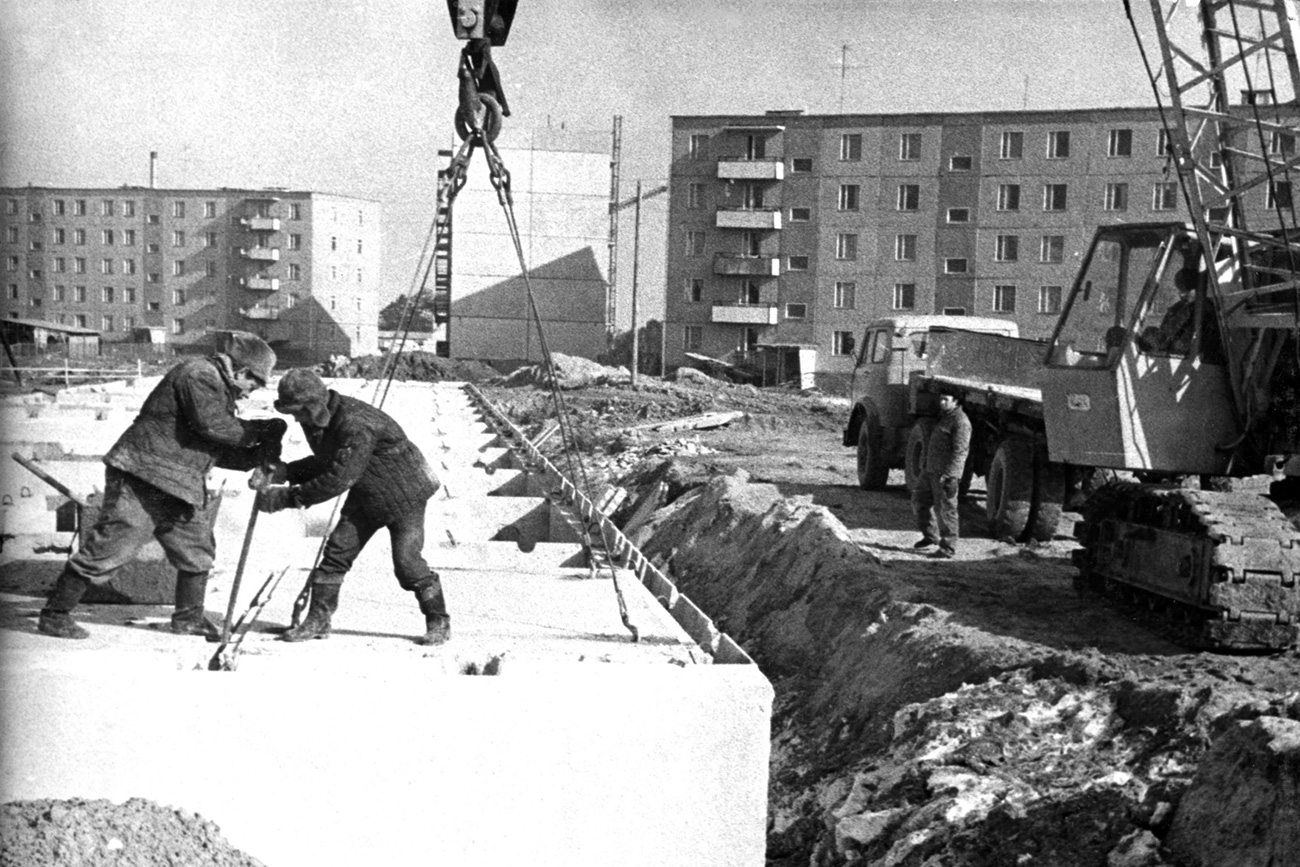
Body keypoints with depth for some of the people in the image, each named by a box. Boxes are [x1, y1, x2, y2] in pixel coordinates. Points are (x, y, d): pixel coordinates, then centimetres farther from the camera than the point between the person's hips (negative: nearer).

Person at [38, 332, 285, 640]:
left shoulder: (220, 392, 18)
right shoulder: (198, 375, -12)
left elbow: (218, 451, 16)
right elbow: (211, 426, -24)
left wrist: (258, 456, 1)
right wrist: (262, 429, -14)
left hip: (177, 488, 10)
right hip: (141, 479, -10)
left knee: (197, 551, 12)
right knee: (110, 548, -8)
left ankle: (188, 618, 27)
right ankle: (54, 614, 1)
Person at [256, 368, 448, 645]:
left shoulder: (357, 426, -35)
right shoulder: (318, 421, -6)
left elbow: (339, 479, -38)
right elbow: (325, 463, 6)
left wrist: (288, 497, -34)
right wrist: (284, 472, -10)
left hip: (404, 495, -8)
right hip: (366, 496, 8)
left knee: (406, 560, -10)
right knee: (337, 550, -1)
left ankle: (439, 622, 7)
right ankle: (318, 619, 6)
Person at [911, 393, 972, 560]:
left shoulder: (960, 421, -14)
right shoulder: (943, 417, 17)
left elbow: (960, 451, -20)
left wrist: (949, 475, -26)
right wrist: (923, 467, 24)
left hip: (946, 473, -10)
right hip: (931, 470, 10)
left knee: (945, 509, -5)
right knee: (919, 500, 15)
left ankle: (948, 547, 2)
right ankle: (930, 536, 28)